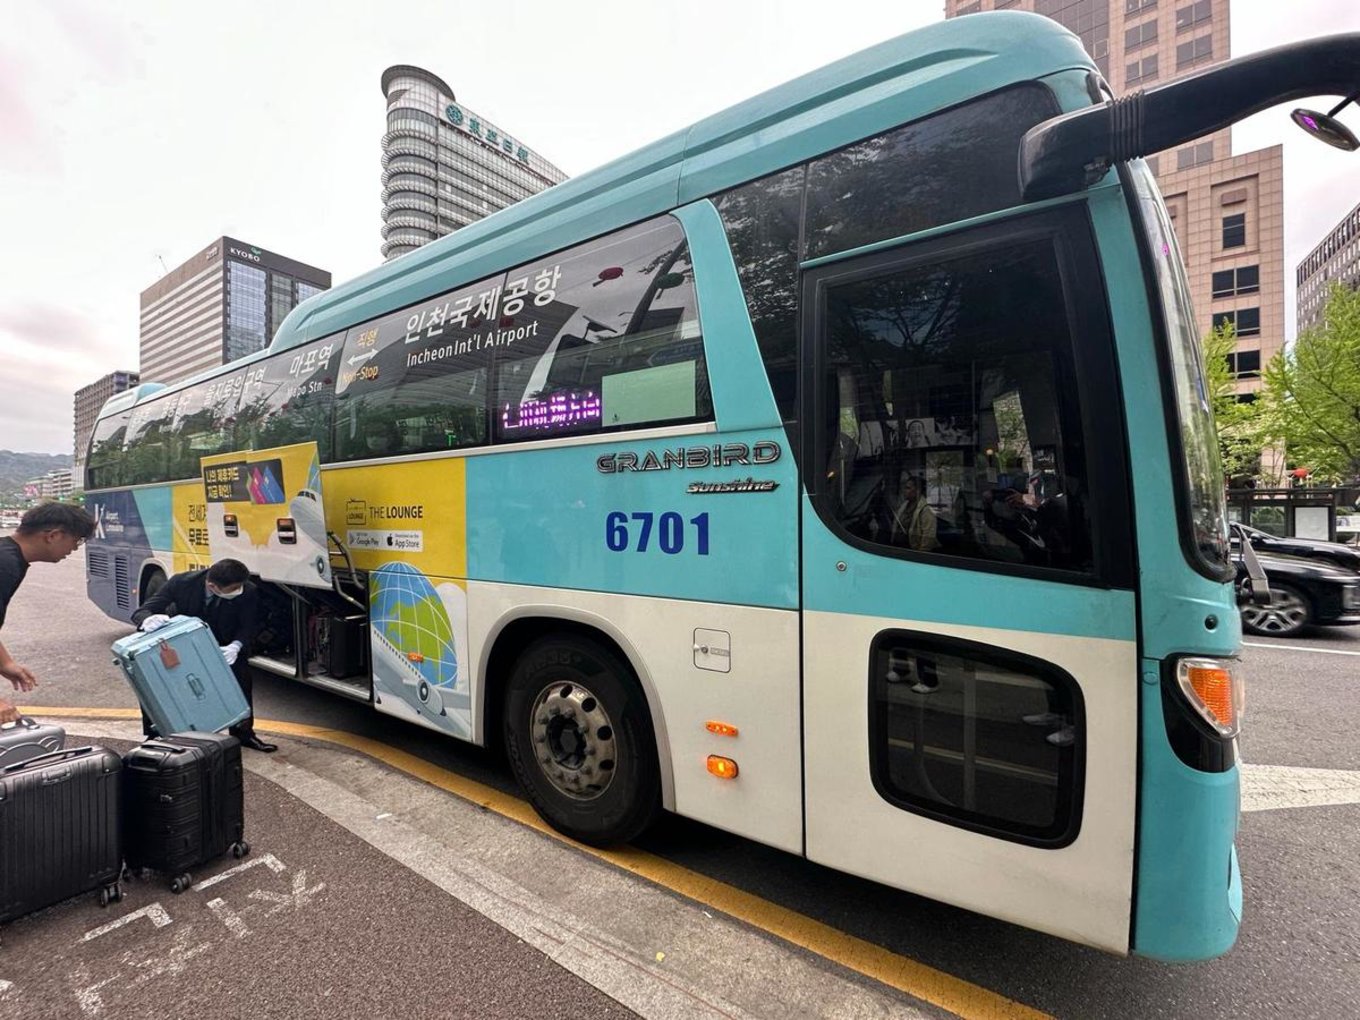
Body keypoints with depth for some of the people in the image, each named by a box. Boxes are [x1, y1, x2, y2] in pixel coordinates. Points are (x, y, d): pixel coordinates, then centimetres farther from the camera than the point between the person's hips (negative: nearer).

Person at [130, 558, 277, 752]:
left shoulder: (248, 592, -32)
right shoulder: (181, 583, -33)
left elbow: (248, 627, -22)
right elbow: (141, 612, -26)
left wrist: (236, 646, -44)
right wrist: (149, 619, -52)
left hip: (221, 645, 0)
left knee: (241, 675, -16)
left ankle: (243, 733, 4)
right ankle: (153, 737, 10)